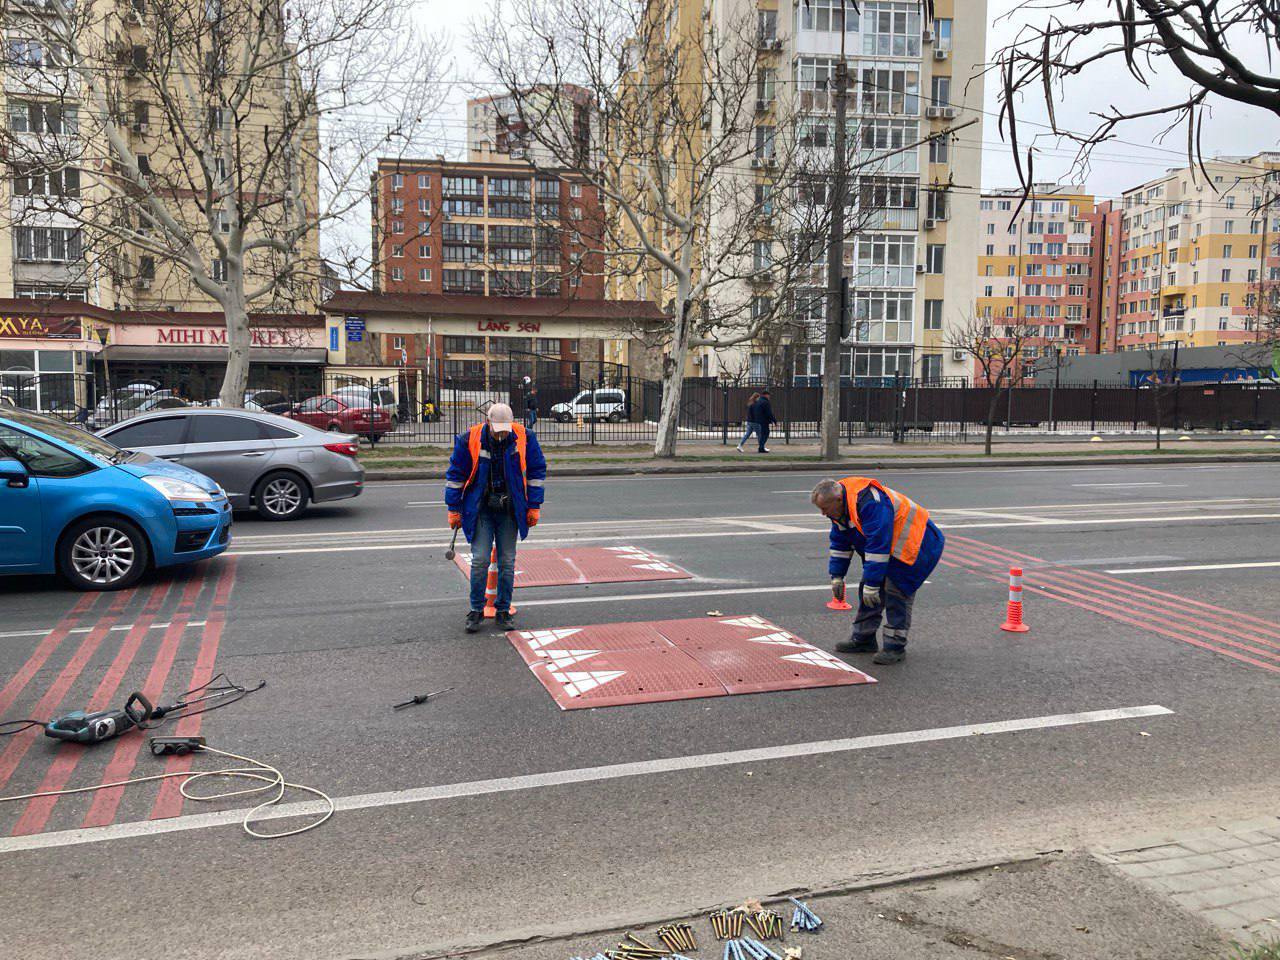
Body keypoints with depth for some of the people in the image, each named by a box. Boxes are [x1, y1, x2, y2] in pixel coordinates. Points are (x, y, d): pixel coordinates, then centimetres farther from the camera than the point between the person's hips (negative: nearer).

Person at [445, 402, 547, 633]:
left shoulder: (524, 438, -7)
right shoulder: (469, 440, -11)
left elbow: (537, 471, 3)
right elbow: (455, 475, 0)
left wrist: (534, 507, 1)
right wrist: (454, 510, 0)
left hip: (510, 510, 1)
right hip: (480, 510, -1)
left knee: (507, 562, 5)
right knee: (480, 560, -7)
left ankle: (503, 612, 16)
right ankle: (476, 610, 8)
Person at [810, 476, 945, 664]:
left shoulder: (870, 503, -35)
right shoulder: (840, 506, -4)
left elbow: (878, 546, -35)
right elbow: (839, 543, 7)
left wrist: (871, 585, -32)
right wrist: (837, 576, 4)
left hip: (917, 545, -9)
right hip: (887, 547, 9)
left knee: (896, 593, -14)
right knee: (867, 590, 7)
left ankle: (895, 647, -4)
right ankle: (863, 639, 18)